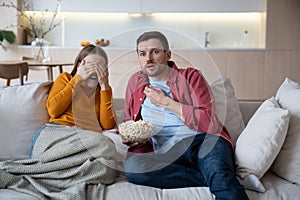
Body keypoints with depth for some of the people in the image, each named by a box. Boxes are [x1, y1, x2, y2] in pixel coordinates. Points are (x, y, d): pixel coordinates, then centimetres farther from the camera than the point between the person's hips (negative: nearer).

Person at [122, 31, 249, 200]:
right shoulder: (136, 82, 20)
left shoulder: (191, 76, 9)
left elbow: (211, 123, -4)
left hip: (204, 141, -5)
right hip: (168, 152, 5)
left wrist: (166, 102, -4)